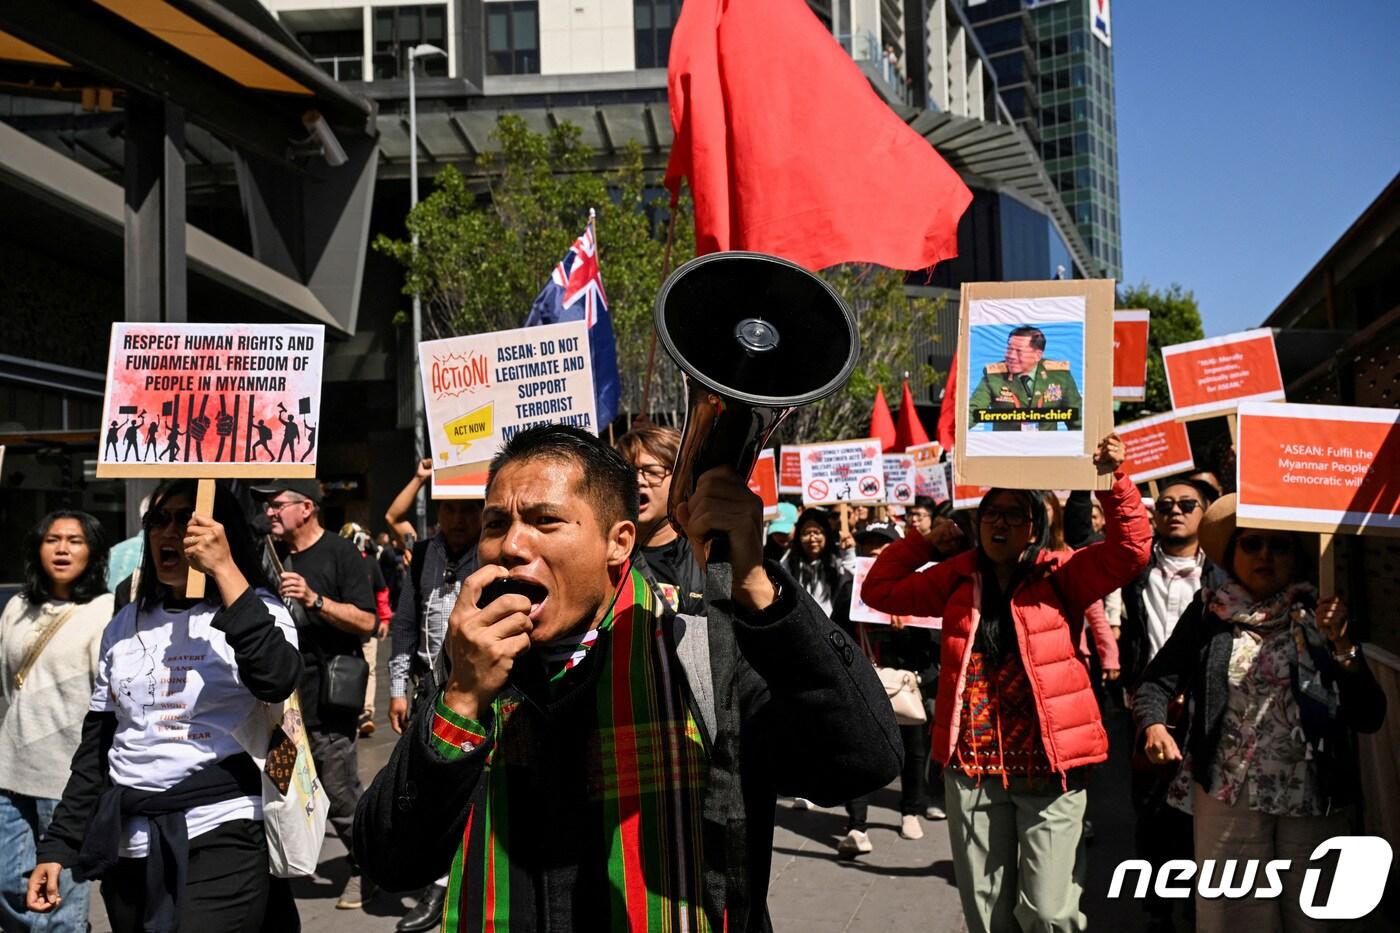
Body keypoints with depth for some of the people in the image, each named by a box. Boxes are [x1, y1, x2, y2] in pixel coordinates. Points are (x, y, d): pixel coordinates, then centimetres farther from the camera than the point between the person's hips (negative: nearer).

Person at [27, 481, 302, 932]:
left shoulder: (255, 610, -3)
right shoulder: (125, 624, 10)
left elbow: (277, 681, -25)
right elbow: (95, 747, 15)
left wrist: (225, 570, -24)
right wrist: (57, 847, 9)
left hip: (218, 836, -5)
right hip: (128, 844, 5)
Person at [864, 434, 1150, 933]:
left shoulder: (1058, 577, 0)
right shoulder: (957, 578, 8)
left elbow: (1129, 551, -11)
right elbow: (879, 590, 16)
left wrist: (1113, 479, -20)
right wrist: (925, 542, 9)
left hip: (1047, 764, -3)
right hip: (972, 765, 3)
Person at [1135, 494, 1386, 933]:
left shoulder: (1319, 616, -1)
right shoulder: (1209, 613, 0)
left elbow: (1370, 717, -5)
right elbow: (1156, 681, 0)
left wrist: (1341, 645, -18)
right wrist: (1154, 724, -20)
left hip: (1315, 799, 0)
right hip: (1228, 796, 0)